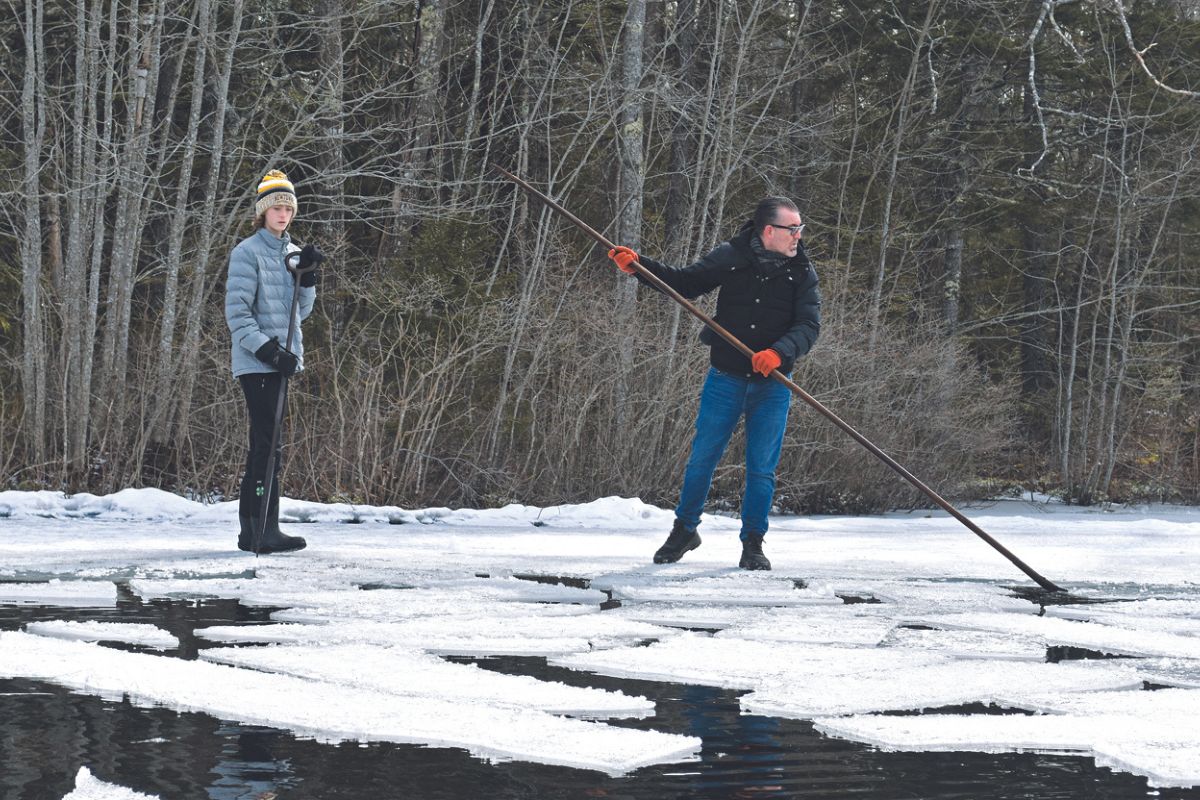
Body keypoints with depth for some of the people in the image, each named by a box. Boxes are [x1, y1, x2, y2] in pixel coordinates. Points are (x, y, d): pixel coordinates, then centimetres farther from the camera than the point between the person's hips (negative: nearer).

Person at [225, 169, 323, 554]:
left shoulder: (291, 253, 17)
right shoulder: (248, 253, -7)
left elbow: (300, 312, 17)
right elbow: (237, 311, -13)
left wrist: (307, 276, 1)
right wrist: (266, 349, -21)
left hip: (280, 360, 8)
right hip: (256, 363, -8)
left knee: (262, 445, 10)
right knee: (268, 445, -13)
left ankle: (250, 531, 14)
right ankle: (266, 531, -15)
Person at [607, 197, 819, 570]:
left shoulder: (802, 272, -3)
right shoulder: (730, 257, -4)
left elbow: (809, 325, -10)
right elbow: (686, 283, 6)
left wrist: (780, 352, -29)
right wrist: (640, 267, -7)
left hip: (772, 384, 0)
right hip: (726, 378, 0)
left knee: (762, 468, 1)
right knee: (702, 457, 5)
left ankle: (753, 545, 15)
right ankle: (684, 529, 24)